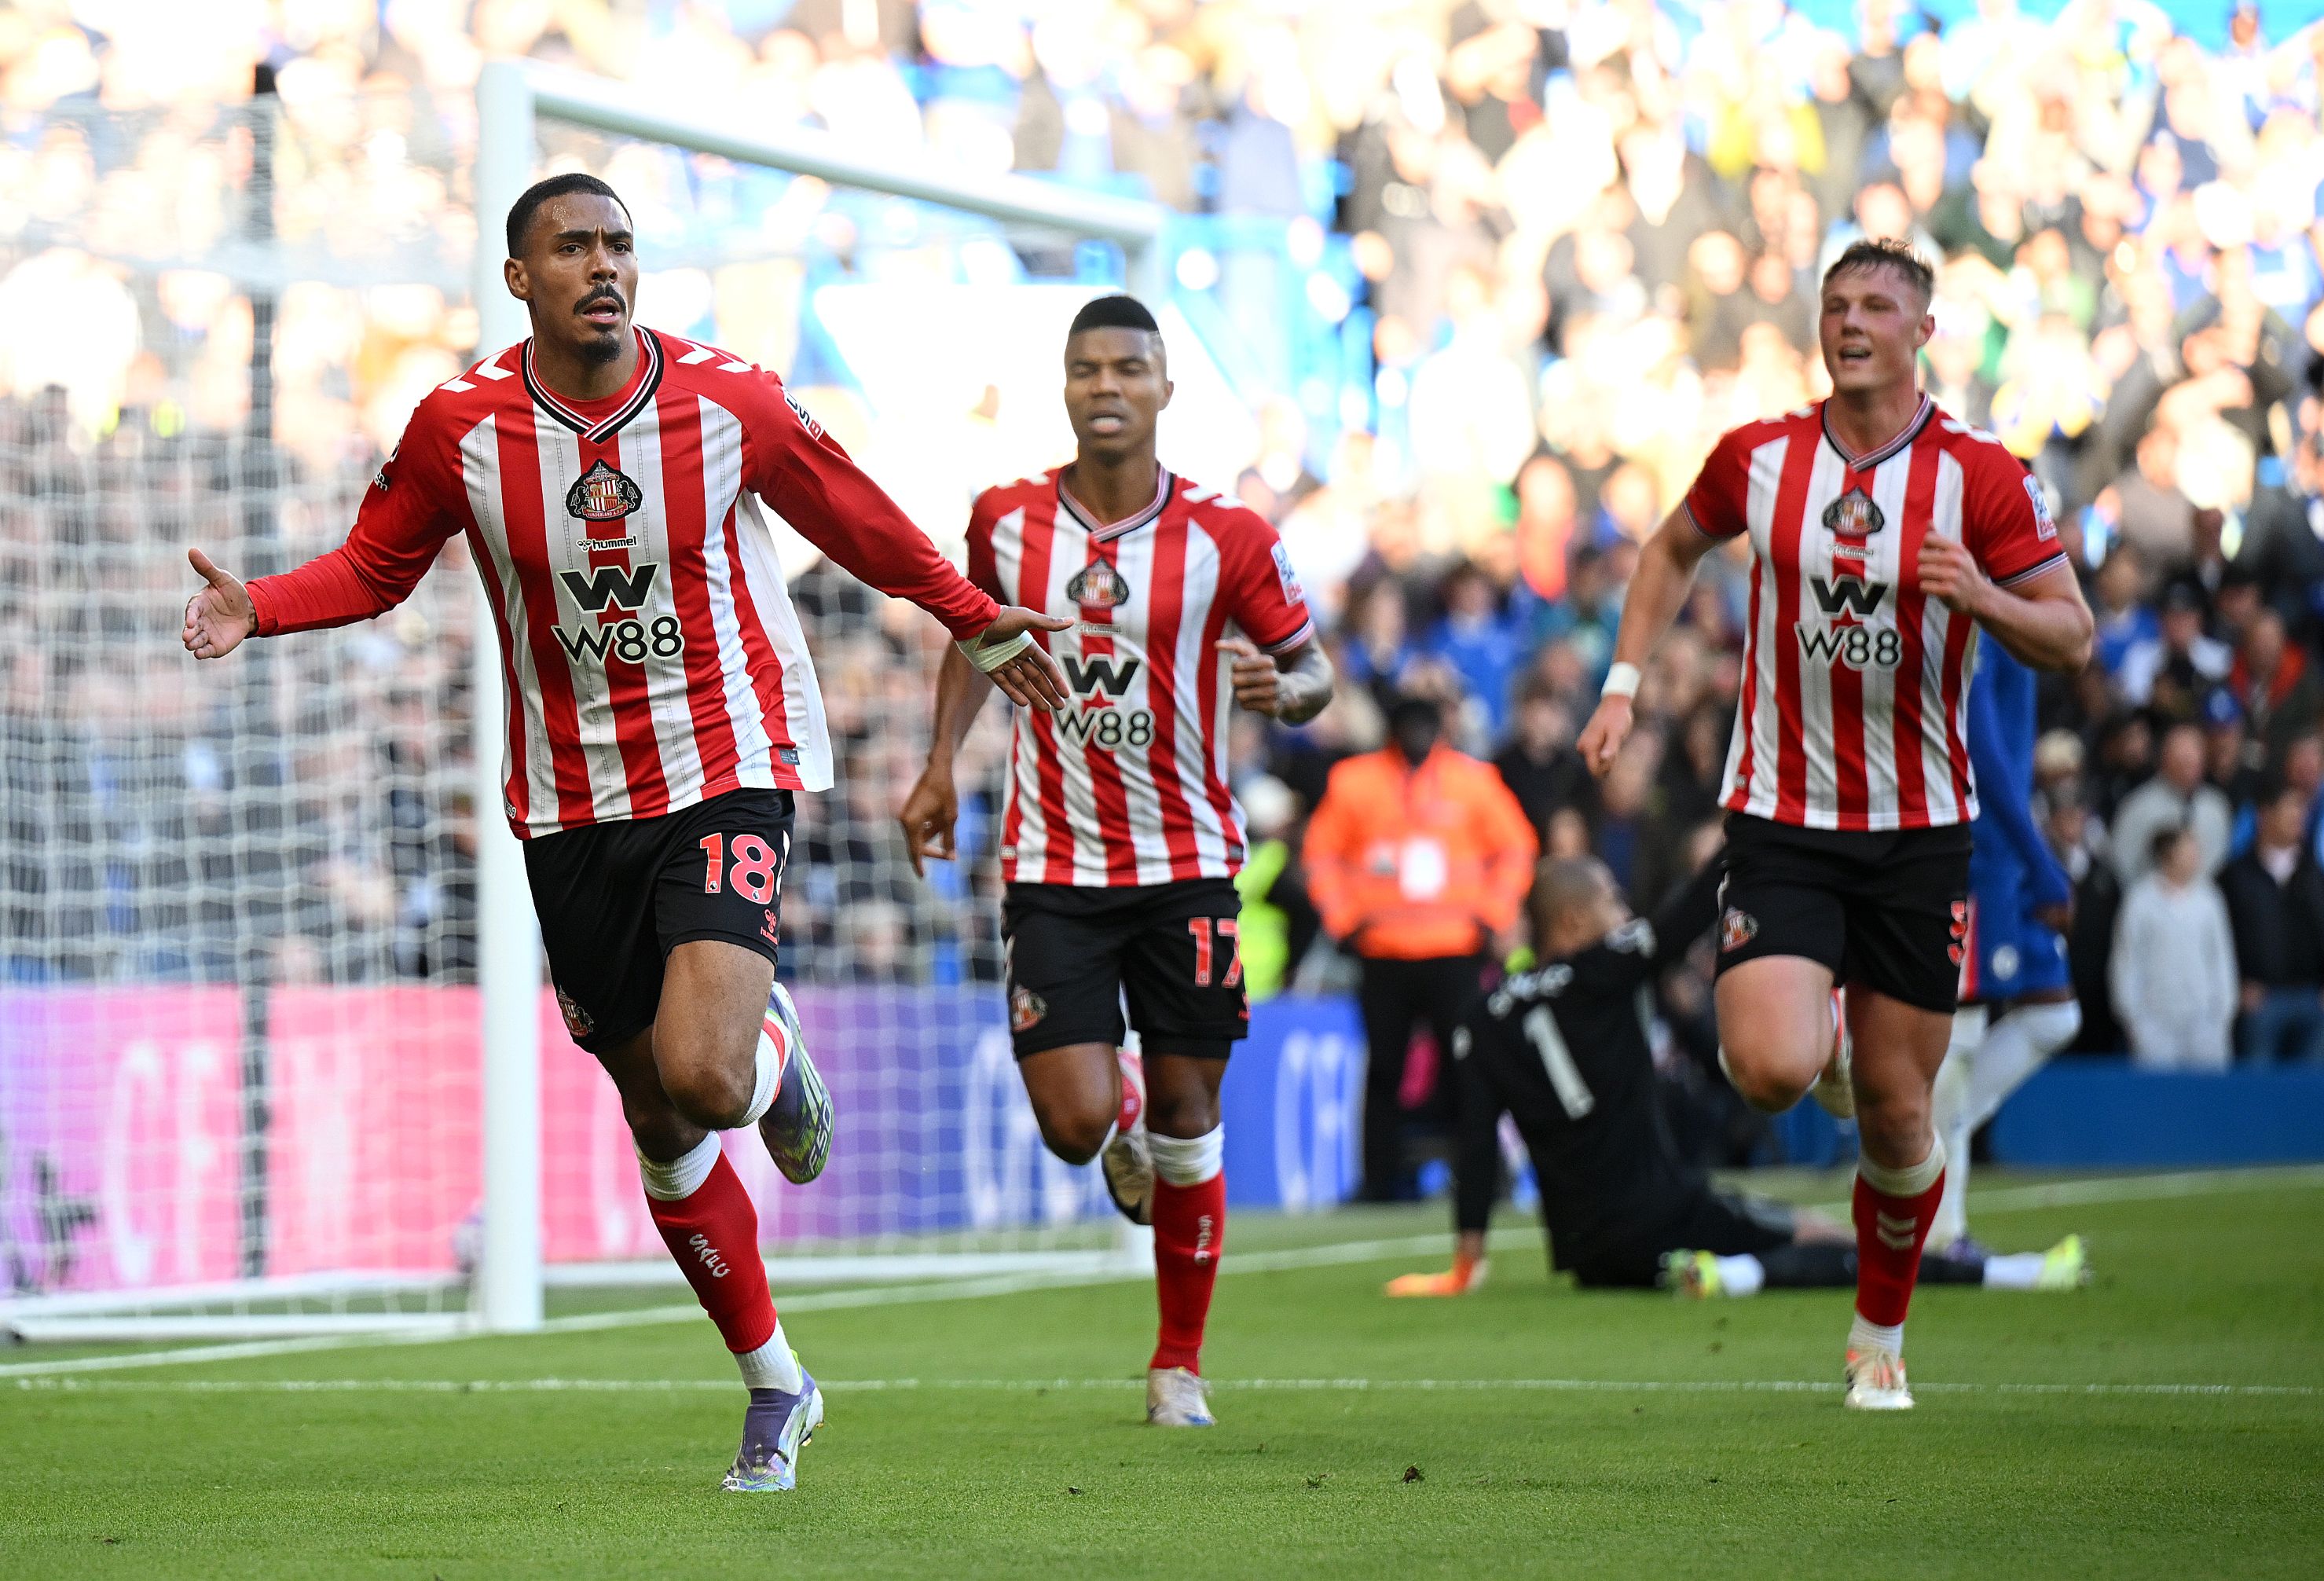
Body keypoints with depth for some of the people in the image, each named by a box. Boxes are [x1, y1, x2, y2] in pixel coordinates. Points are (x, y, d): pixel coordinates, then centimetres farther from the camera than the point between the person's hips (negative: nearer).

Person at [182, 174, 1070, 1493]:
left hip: (726, 775, -2)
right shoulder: (462, 425, -6)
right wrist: (258, 607, -9)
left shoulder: (731, 403, -7)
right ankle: (777, 1386, 25)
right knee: (660, 1122, 8)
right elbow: (376, 566, 9)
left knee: (702, 1082, -24)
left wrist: (977, 622, 15)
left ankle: (777, 1057, 15)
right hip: (570, 810, 2)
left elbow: (862, 525, 9)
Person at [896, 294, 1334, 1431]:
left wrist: (1282, 690, -21)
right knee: (1074, 1123, -11)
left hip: (1188, 864, -1)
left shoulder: (1228, 538, -7)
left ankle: (1179, 1363, 20)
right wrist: (941, 766, 12)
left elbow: (1312, 671, 2)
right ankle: (1123, 1116, 29)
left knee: (1185, 1119, 3)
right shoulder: (1006, 520, -1)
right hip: (1051, 866, 1)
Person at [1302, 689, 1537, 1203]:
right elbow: (1321, 852, 10)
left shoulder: (1473, 779, 5)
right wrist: (1341, 916, 0)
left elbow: (1515, 847, 11)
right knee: (1384, 1068, 0)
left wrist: (1493, 914, 1)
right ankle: (1383, 1177, 5)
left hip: (1456, 949, 0)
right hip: (1382, 953, 0)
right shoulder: (1353, 781, 4)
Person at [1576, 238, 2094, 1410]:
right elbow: (1674, 547, 20)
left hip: (1918, 829, 0)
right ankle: (1819, 1040, 20)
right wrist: (1623, 685, 11)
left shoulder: (1980, 476, -5)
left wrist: (1985, 598, -22)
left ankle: (1880, 1335, 27)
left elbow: (2071, 638, -2)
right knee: (1770, 1072, -19)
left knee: (1895, 1109, 4)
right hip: (1780, 819, 0)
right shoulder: (1757, 458, 0)